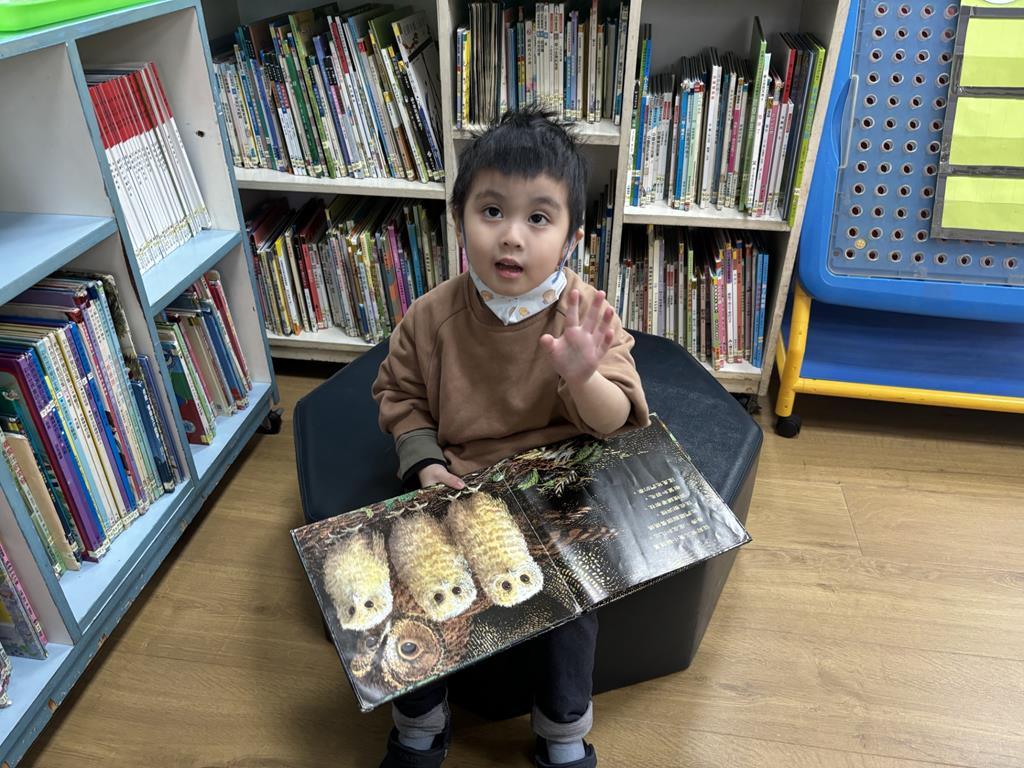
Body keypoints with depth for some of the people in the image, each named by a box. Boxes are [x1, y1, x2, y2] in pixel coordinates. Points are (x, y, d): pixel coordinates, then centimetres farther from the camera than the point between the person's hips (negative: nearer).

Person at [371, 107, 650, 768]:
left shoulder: (586, 316, -13)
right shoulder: (431, 318, -10)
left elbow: (617, 422, -16)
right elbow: (401, 396, 6)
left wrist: (583, 377, -38)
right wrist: (424, 464, -9)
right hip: (460, 486, 1)